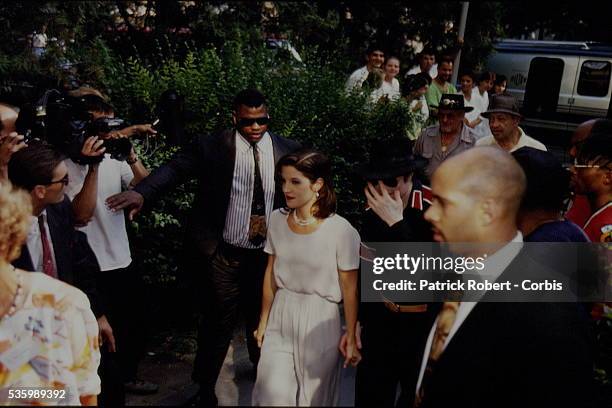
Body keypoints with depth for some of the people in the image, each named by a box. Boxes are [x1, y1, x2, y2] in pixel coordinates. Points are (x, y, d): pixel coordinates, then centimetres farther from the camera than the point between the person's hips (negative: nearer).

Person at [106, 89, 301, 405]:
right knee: (218, 323, 9)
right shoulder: (212, 147, -10)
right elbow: (174, 168, -19)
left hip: (268, 255, 3)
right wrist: (141, 192, -34)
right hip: (224, 255, -3)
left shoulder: (287, 150, -2)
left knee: (262, 317, 21)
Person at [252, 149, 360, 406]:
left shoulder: (341, 231, -16)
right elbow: (271, 274, 8)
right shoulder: (277, 220, -2)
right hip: (281, 317, 3)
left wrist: (351, 337, -3)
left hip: (319, 321, -3)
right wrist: (264, 321, 13)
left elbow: (349, 289, -8)